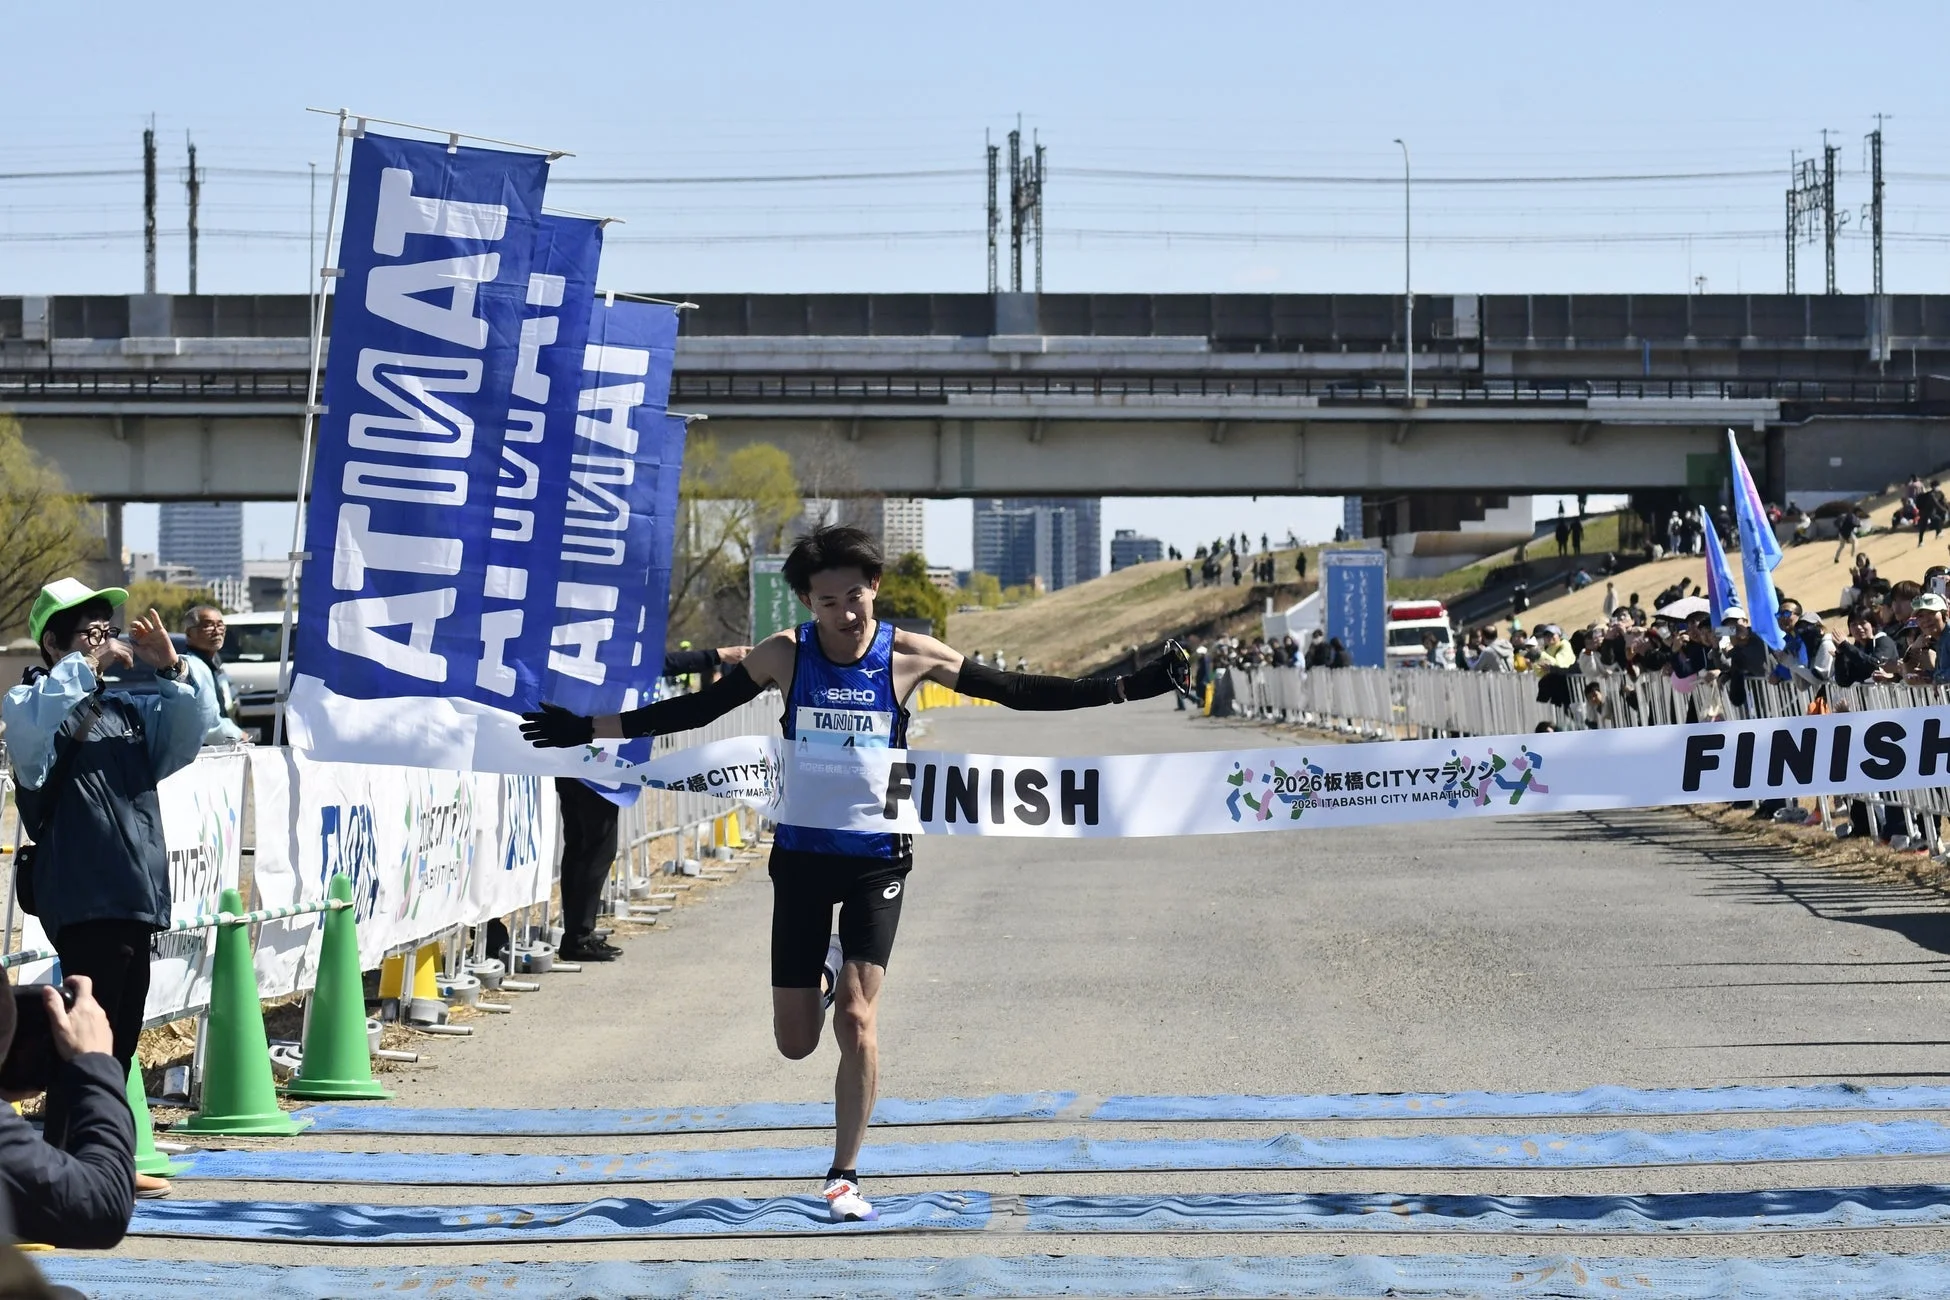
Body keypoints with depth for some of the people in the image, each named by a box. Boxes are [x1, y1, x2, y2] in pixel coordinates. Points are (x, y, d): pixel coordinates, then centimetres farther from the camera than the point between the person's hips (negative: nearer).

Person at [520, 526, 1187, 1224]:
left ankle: (844, 1176, 1)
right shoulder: (784, 655, -6)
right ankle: (827, 972, 41)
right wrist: (589, 729, 1)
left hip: (877, 857, -1)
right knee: (796, 1041, 5)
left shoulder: (909, 656, -8)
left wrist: (1132, 687, -9)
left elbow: (1018, 691, -4)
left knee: (857, 1022, -13)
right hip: (802, 855, 1)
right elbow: (698, 709, 4)